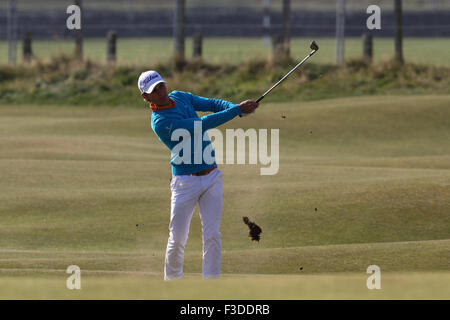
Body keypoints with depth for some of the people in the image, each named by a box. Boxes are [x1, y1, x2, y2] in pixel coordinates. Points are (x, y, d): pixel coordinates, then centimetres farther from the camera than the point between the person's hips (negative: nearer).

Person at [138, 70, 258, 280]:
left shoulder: (179, 97, 6)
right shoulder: (160, 122, -19)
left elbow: (212, 104, 6)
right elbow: (203, 124, -23)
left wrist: (239, 108, -14)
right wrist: (238, 110, -21)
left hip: (212, 177, 6)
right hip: (186, 182, -5)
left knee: (212, 236, -4)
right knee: (177, 239, -2)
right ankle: (172, 282, 18)